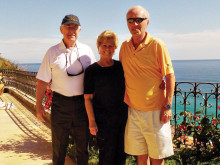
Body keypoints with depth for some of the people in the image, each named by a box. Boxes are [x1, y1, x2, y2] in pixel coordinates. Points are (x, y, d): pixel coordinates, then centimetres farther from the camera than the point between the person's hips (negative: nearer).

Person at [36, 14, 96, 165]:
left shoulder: (87, 50, 4)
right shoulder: (52, 52, 0)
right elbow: (42, 80, 2)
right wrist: (39, 105, 0)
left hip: (82, 103, 1)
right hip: (60, 103, -1)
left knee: (83, 145, 12)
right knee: (59, 145, 11)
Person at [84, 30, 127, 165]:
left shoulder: (121, 66, 5)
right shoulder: (92, 71, -4)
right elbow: (88, 98, -4)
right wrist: (92, 121, -9)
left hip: (123, 117, 4)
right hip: (103, 120, -3)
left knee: (121, 153, 12)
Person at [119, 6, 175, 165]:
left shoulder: (157, 45, -8)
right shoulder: (124, 46, 6)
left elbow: (170, 76, -7)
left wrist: (168, 106, -11)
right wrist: (124, 99, 15)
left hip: (155, 110, -4)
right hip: (133, 110, 4)